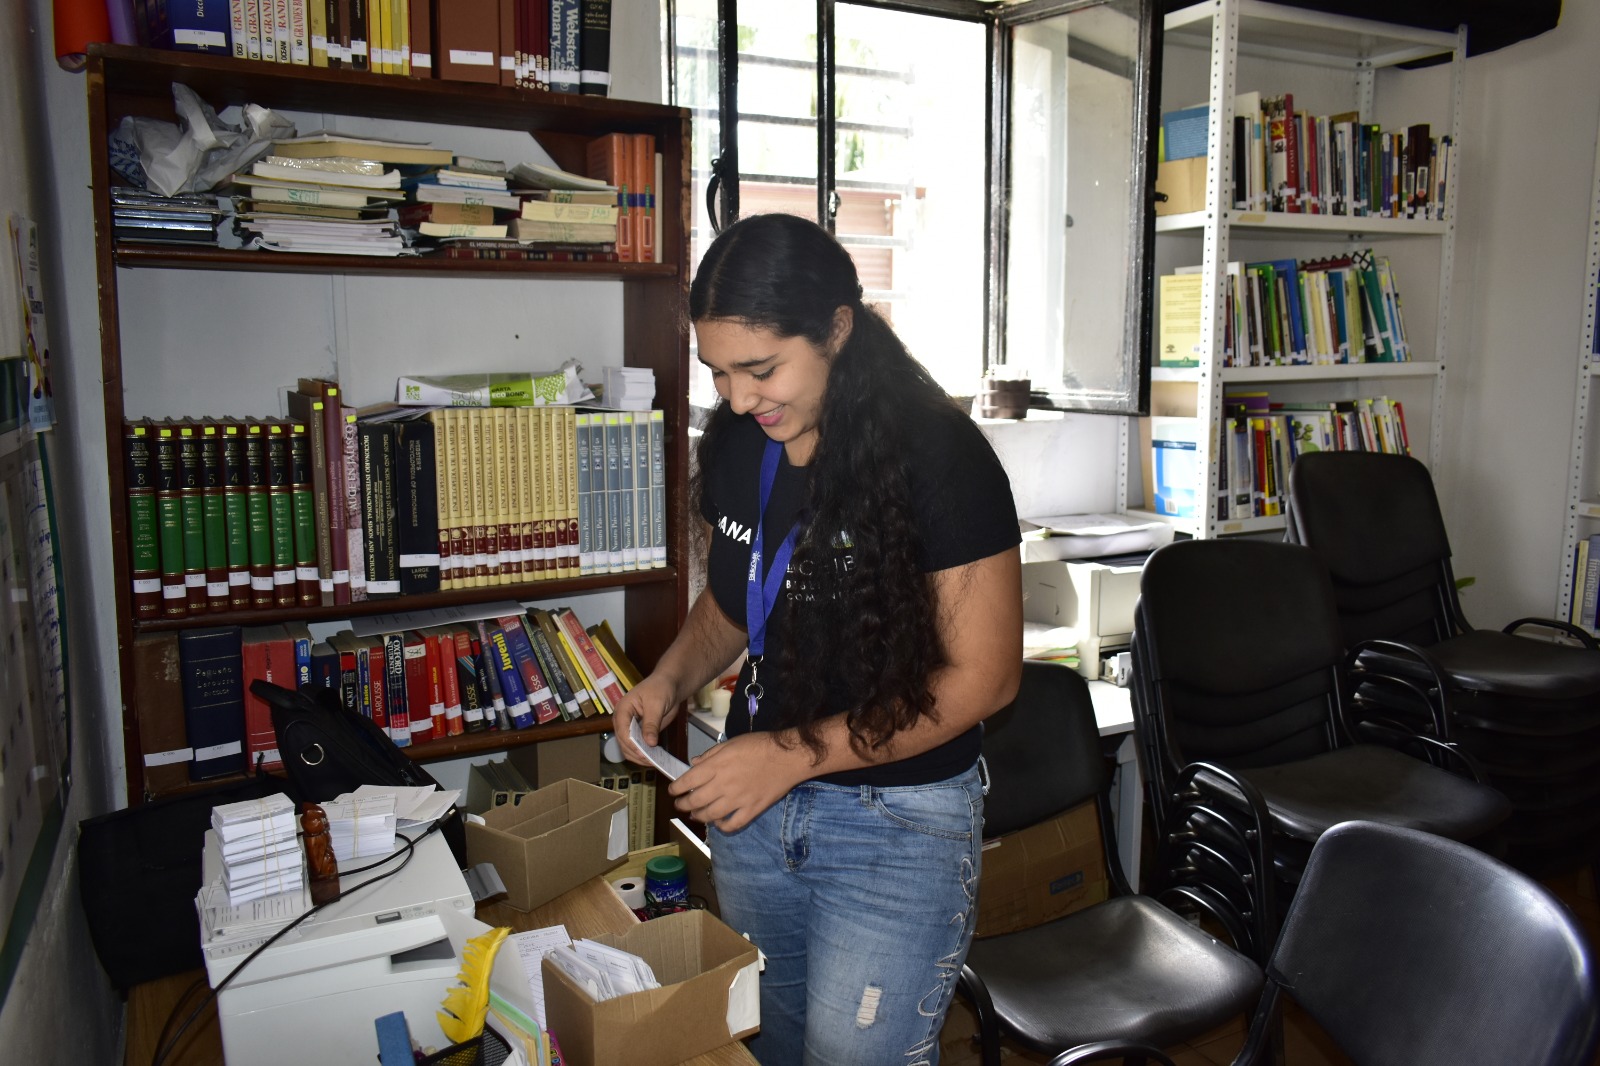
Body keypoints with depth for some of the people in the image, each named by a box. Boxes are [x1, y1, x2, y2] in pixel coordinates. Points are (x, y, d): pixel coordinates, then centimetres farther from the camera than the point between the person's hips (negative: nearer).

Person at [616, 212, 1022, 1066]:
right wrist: (673, 678, -6)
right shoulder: (735, 443, -1)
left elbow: (983, 677, -17)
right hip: (754, 798, 6)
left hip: (897, 817, -6)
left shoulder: (938, 455, -20)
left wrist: (797, 754, -22)